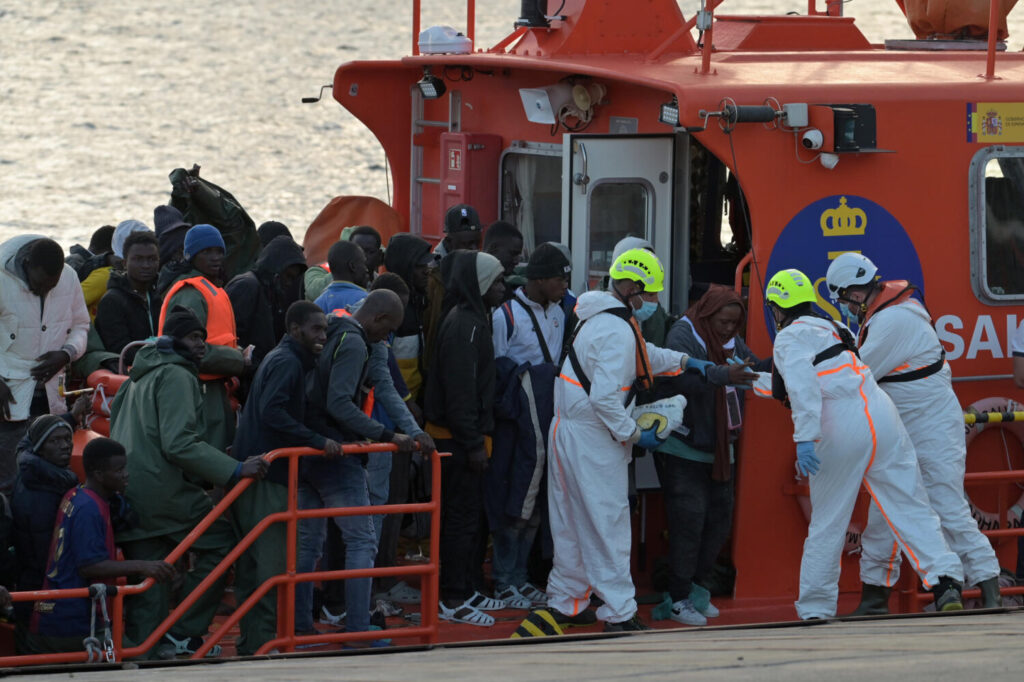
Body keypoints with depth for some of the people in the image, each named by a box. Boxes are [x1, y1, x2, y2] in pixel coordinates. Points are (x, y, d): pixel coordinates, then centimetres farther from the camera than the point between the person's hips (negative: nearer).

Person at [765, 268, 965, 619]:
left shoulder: (789, 339, 3)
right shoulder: (831, 328, 27)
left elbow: (803, 385, -16)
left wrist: (805, 438, -23)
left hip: (842, 431, -6)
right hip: (883, 416, 6)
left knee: (827, 523, 6)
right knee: (911, 508, 1)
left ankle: (815, 609, 13)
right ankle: (945, 582, -16)